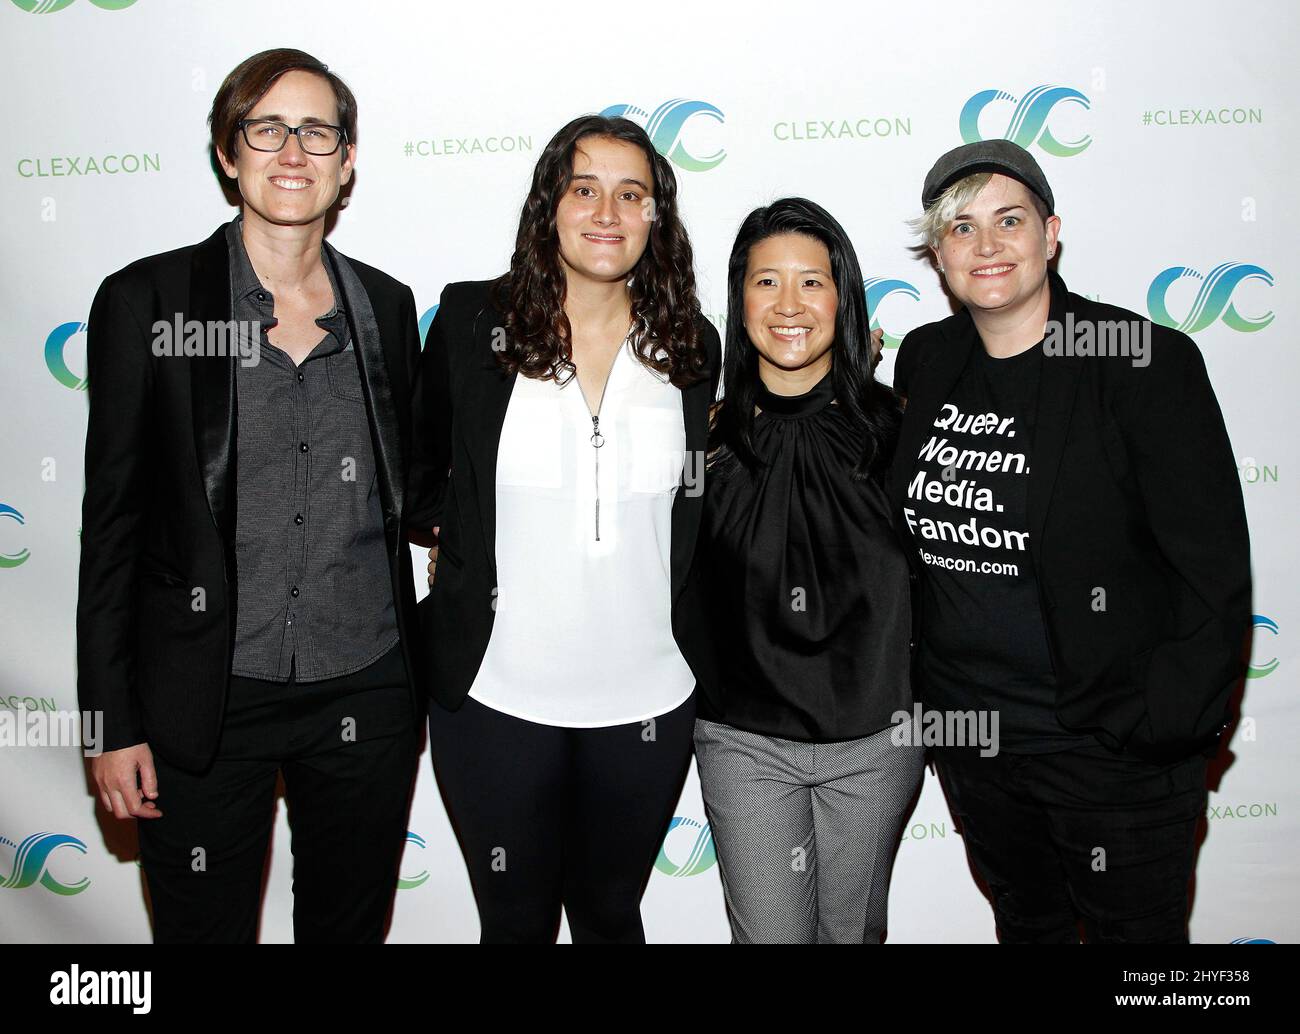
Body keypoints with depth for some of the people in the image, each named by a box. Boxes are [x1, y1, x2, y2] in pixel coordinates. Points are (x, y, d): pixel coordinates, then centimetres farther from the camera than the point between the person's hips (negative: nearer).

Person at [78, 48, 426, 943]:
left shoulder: (387, 305, 5)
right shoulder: (146, 300, -5)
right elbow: (113, 517, -4)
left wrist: (417, 682, 11)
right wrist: (116, 723, -5)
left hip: (367, 700, 3)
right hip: (207, 702, -2)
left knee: (352, 924, 19)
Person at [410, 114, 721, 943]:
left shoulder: (692, 346, 1)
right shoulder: (471, 322, -5)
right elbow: (422, 473, 8)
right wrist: (456, 556, -1)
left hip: (647, 701, 2)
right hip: (497, 693, -1)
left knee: (611, 913, 21)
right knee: (518, 920, 16)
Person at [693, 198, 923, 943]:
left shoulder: (891, 423, -3)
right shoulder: (711, 429, -5)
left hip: (875, 738, 1)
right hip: (745, 741, -1)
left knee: (853, 930, 19)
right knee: (770, 933, 8)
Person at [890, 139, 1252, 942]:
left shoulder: (1147, 361, -14)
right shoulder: (925, 360, 1)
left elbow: (1215, 572, -13)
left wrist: (1163, 727, -15)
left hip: (1110, 747, -4)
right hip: (965, 729, 5)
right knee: (1024, 921, 25)